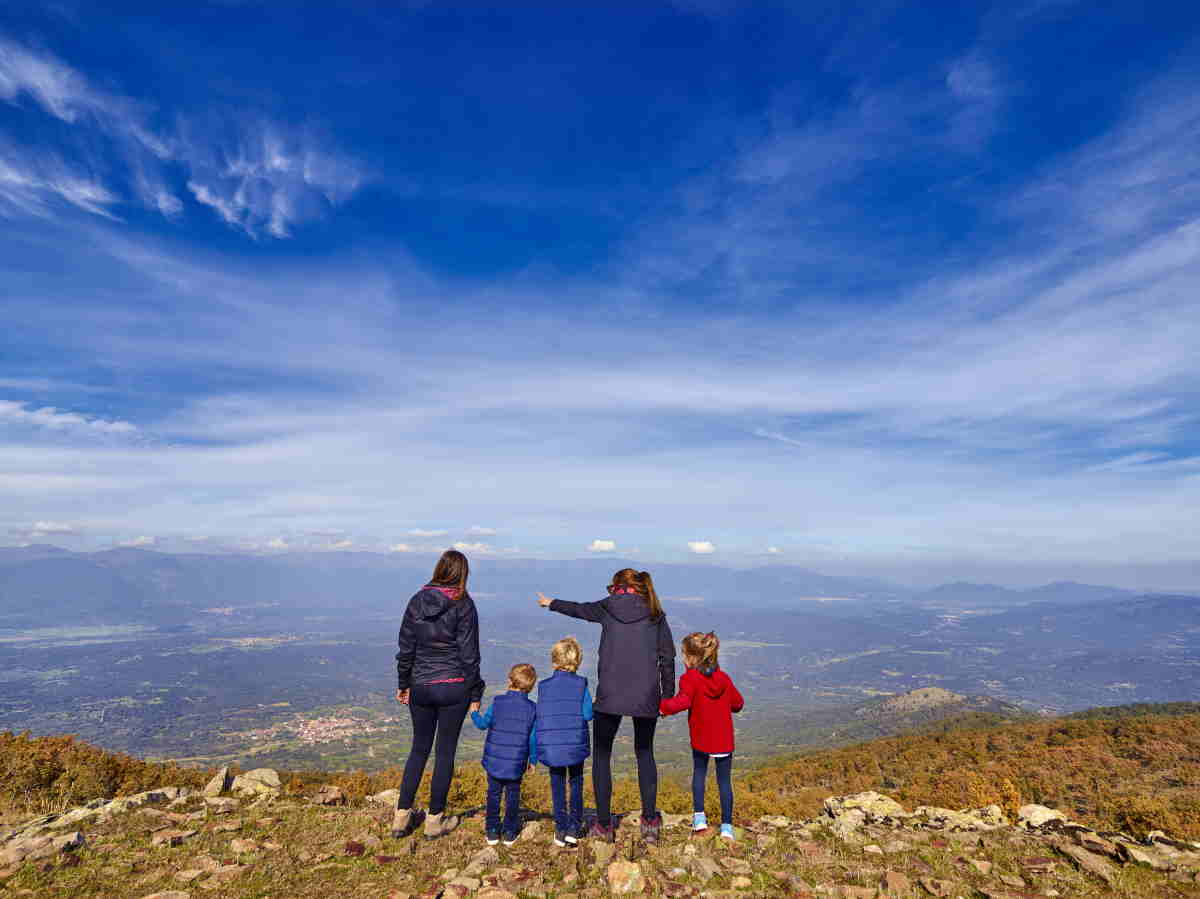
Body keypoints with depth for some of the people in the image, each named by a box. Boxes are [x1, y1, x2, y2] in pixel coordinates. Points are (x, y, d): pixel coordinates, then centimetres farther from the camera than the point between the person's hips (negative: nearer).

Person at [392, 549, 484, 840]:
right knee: (445, 751, 10)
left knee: (419, 748, 20)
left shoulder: (417, 601, -1)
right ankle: (435, 819, 21)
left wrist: (403, 684, 16)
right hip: (454, 687, -3)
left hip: (421, 686, 4)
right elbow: (469, 655, -9)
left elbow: (406, 647, 4)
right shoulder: (463, 605, -12)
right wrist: (475, 695, -1)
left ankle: (402, 815, 25)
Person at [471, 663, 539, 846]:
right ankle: (510, 833, 20)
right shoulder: (532, 708, -6)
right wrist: (533, 760, 11)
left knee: (493, 795, 15)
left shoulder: (498, 702, -10)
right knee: (513, 796, 15)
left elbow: (483, 724, 0)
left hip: (494, 761, 0)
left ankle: (492, 831, 20)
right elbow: (533, 738, -1)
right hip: (516, 764, 1)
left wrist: (474, 713, 20)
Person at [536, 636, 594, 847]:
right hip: (575, 743, -1)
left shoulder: (544, 686, 0)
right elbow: (588, 713, -10)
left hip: (550, 746, 1)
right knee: (576, 782, 16)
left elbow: (539, 716, 1)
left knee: (557, 785, 14)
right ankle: (574, 828, 16)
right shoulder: (581, 684, -6)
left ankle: (561, 830, 17)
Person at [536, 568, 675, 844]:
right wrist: (668, 697, 12)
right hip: (646, 697, 2)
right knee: (645, 753, 21)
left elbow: (579, 609, 22)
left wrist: (551, 604, 41)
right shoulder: (655, 615, 7)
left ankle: (604, 825, 18)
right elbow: (667, 658, 4)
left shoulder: (609, 607, 5)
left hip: (610, 695, -2)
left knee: (601, 755, 15)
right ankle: (650, 821, 21)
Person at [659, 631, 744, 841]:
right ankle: (727, 826, 15)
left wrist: (662, 706, -17)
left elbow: (682, 701, -29)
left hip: (701, 739, -2)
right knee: (724, 781, 13)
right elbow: (738, 703, 9)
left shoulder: (690, 678, -15)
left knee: (699, 773, 22)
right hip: (724, 740, 3)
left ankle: (699, 816, 17)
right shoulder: (724, 678, 0)